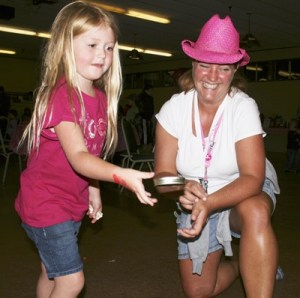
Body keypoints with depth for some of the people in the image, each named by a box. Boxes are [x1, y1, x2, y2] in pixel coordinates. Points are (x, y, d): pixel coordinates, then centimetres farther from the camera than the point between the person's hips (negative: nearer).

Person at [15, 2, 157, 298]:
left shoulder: (100, 98, 2)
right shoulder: (60, 95, -24)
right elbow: (77, 157, -36)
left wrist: (93, 190, 9)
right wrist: (122, 175, -49)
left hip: (72, 204, 8)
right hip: (45, 203, -8)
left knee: (52, 273, 20)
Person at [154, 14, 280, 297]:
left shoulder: (243, 107, -23)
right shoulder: (174, 108, -18)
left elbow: (252, 178, -27)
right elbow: (163, 175, -16)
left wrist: (209, 204, -43)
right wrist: (185, 189, -39)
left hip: (244, 192, -2)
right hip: (197, 202, 3)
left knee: (254, 213, -39)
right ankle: (239, 266, 33)